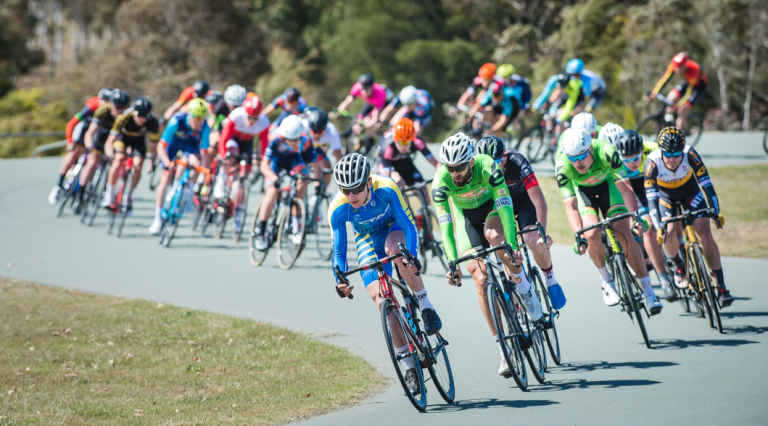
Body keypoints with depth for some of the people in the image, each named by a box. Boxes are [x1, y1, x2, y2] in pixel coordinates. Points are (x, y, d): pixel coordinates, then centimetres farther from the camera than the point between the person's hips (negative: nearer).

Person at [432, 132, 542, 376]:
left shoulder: (488, 167, -33)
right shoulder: (441, 182, -29)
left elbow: (505, 207, -36)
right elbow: (445, 225, -30)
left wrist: (512, 246, -46)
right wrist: (452, 263, -39)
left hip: (492, 207, -1)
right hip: (466, 216, 1)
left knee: (493, 235, -37)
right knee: (480, 279, -12)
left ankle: (525, 290, -15)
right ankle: (502, 348, -8)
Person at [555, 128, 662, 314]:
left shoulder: (605, 152, -37)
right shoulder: (562, 167, -34)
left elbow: (625, 188, -37)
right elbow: (571, 206, -33)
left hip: (606, 183, 0)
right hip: (581, 190, 0)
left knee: (624, 235, -15)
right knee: (592, 234, -24)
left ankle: (648, 291, -9)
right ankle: (607, 283, 0)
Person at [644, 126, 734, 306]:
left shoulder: (690, 155, -32)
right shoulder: (653, 162, -33)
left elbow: (706, 184, -30)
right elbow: (651, 198, -35)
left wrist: (716, 211, -38)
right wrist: (659, 227, -44)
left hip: (691, 193, 0)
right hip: (666, 198, 0)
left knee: (705, 233, -16)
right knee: (669, 233, -24)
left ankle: (721, 287, -15)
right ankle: (679, 267, 8)